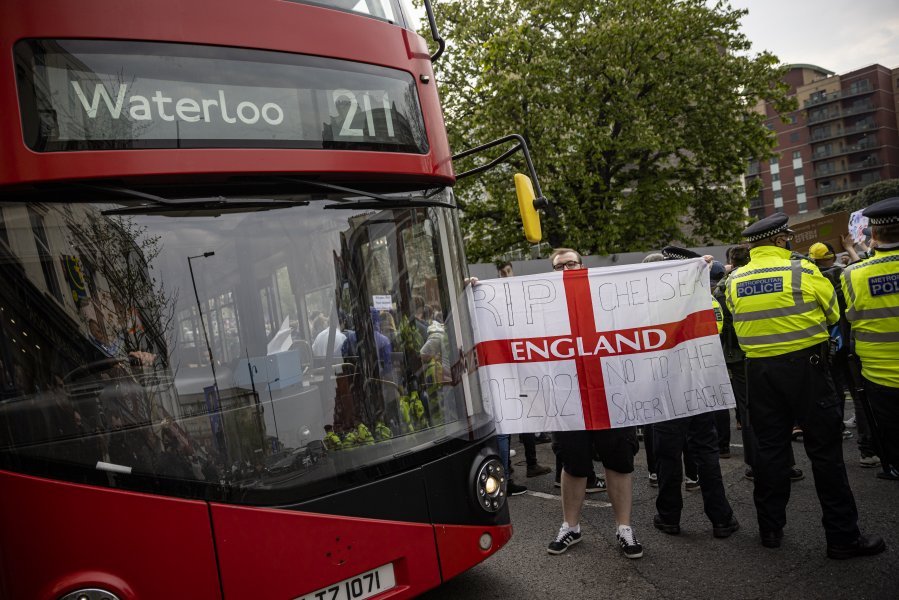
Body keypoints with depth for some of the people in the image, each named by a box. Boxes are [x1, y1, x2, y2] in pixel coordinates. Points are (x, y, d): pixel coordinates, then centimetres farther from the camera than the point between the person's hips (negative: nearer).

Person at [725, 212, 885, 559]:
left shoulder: (735, 281, 1)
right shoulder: (803, 272, -10)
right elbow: (833, 315, 1)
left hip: (759, 370, 4)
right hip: (804, 365, -4)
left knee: (770, 448, 12)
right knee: (825, 450, 4)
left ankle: (771, 529, 20)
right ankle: (842, 536, 10)